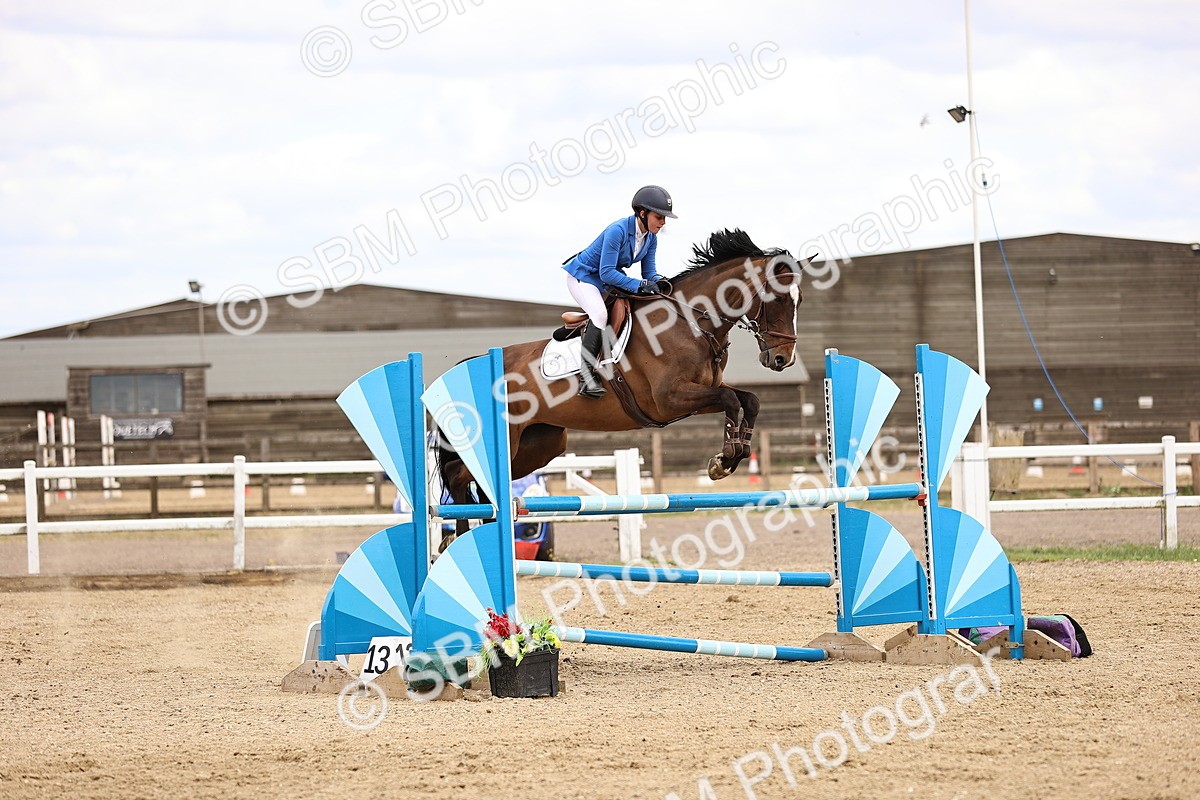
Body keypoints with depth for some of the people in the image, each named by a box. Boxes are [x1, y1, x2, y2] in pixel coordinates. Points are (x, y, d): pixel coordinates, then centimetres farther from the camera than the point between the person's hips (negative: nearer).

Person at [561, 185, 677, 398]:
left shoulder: (651, 238, -5)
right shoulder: (618, 231, -30)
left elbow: (648, 273, 0)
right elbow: (606, 273, -33)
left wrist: (658, 282, -23)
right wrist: (639, 285, -39)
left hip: (610, 278, 9)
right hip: (582, 276, -9)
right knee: (600, 314, -32)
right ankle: (586, 374, -31)